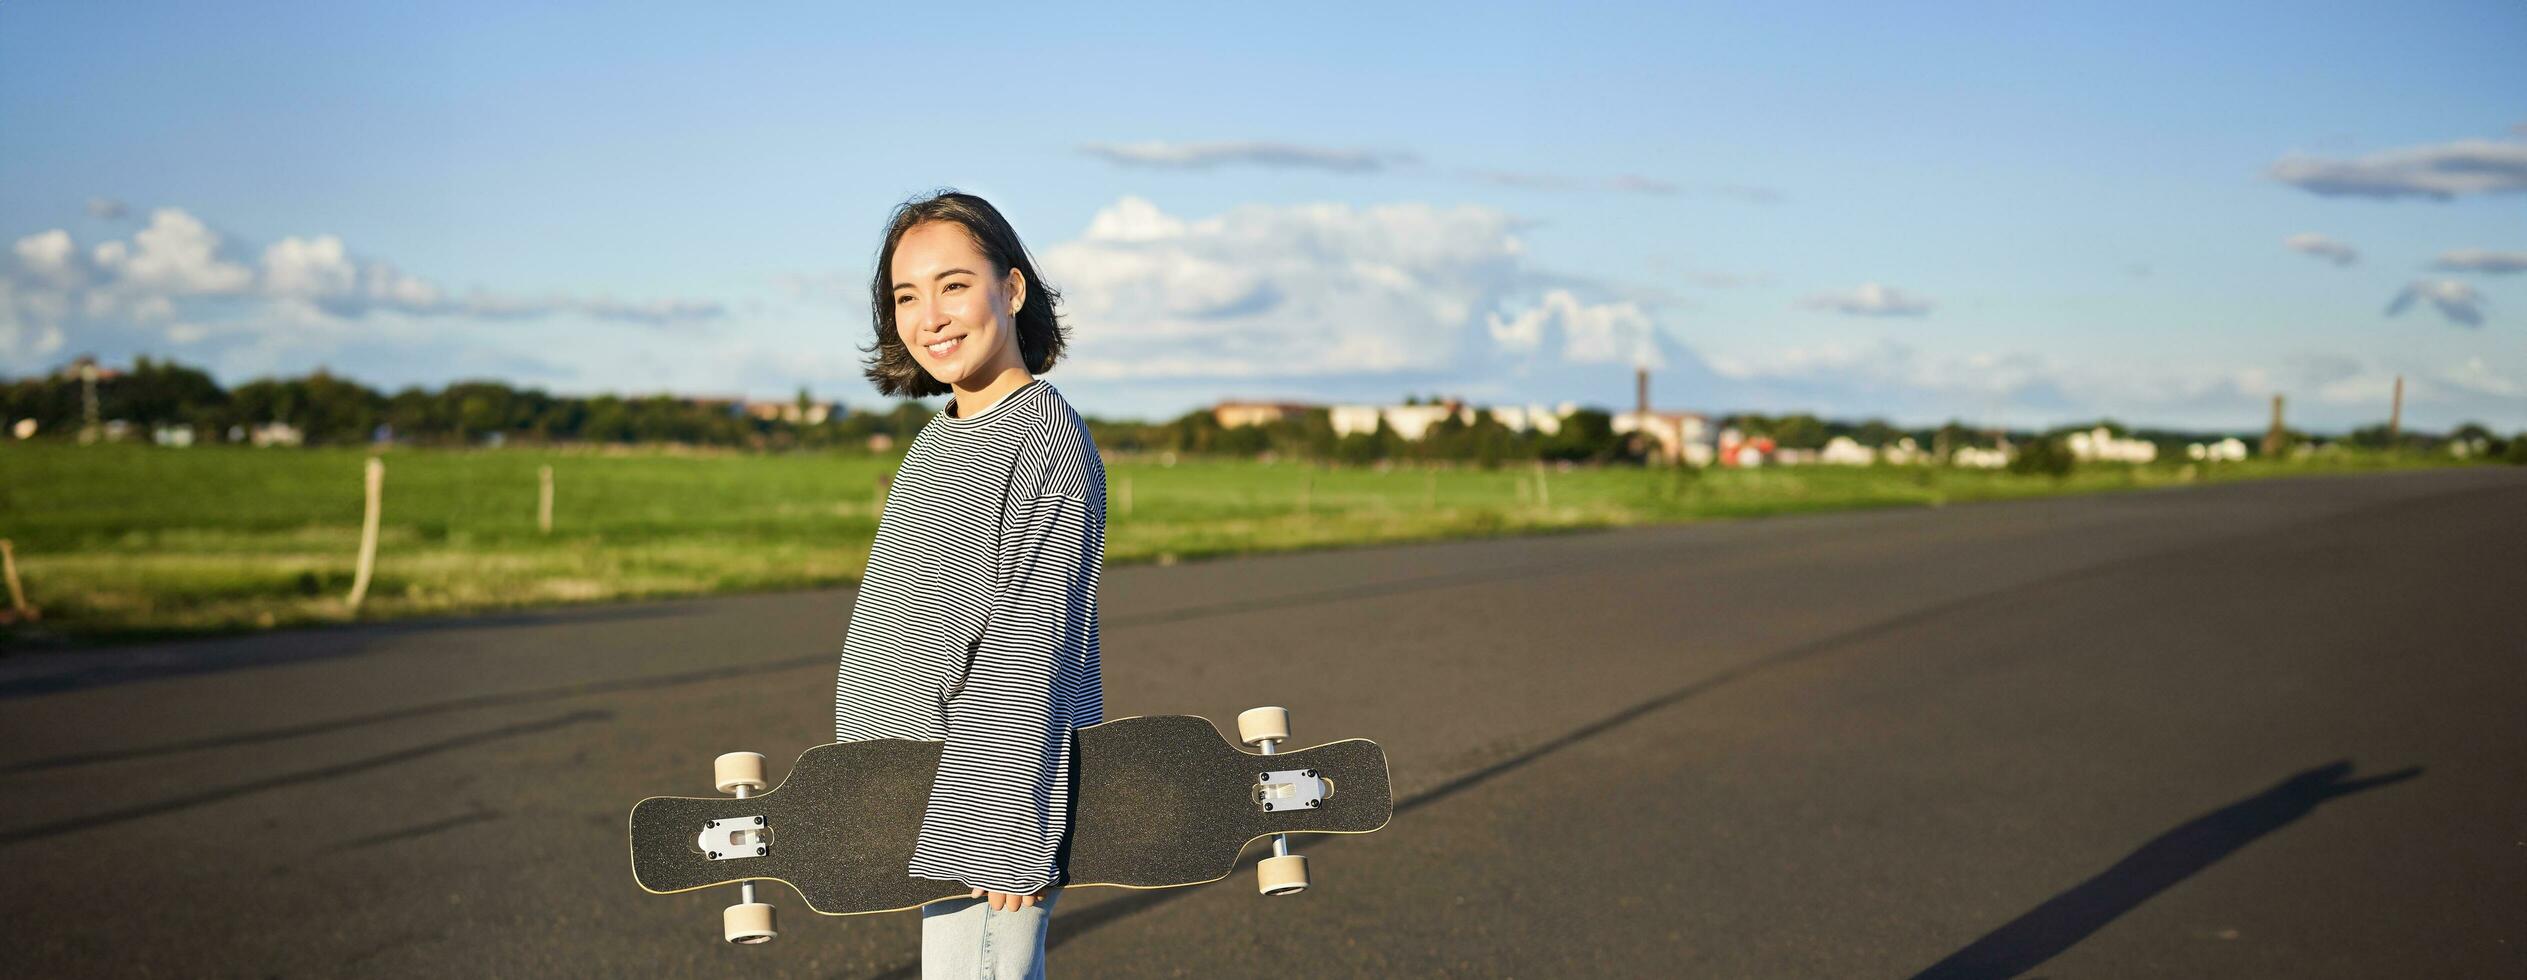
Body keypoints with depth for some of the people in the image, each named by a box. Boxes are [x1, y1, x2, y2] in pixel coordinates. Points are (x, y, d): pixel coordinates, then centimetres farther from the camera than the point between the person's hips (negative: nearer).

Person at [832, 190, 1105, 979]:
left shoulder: (1047, 444, -16)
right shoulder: (942, 438, 13)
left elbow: (1036, 661, -20)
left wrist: (1010, 840, -21)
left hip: (990, 815, -9)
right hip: (937, 814, 9)